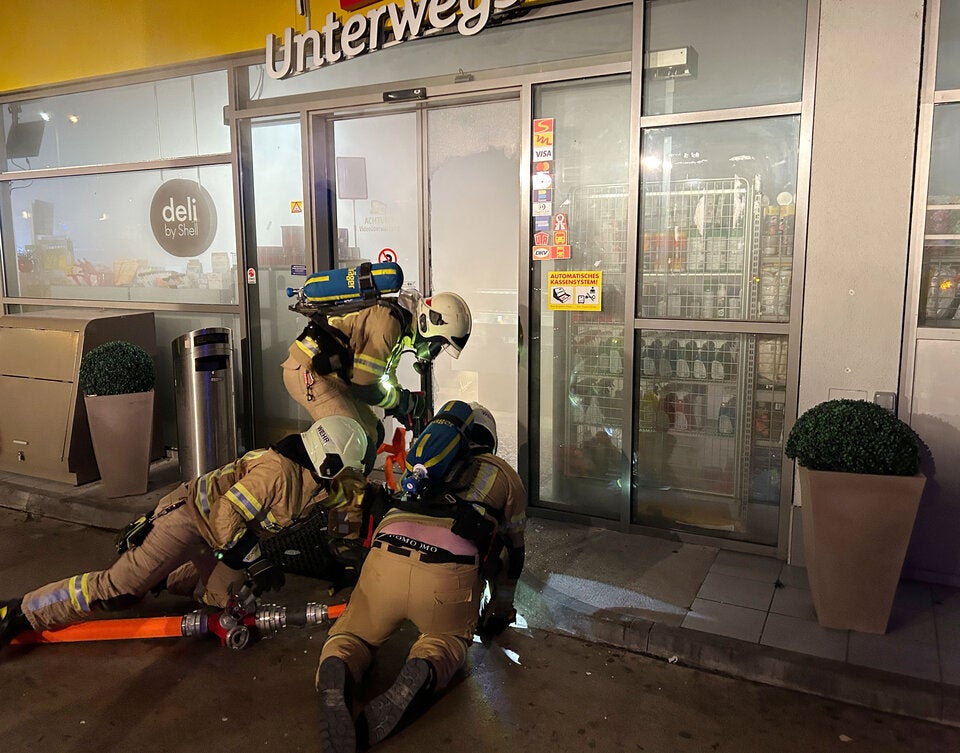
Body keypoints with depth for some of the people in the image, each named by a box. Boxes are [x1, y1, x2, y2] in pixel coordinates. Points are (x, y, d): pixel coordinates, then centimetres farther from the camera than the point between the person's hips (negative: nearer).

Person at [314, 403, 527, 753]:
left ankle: (334, 674, -12)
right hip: (449, 570, -2)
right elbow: (512, 555, 32)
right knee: (450, 638, 27)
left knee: (352, 634, 24)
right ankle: (421, 673, -8)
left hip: (386, 555, 2)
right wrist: (499, 612, 46)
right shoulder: (506, 475, 27)